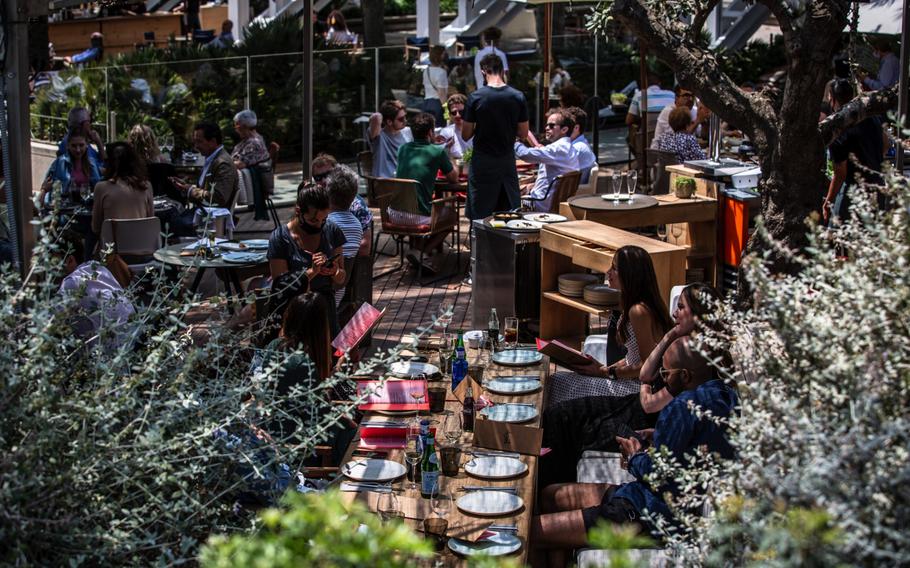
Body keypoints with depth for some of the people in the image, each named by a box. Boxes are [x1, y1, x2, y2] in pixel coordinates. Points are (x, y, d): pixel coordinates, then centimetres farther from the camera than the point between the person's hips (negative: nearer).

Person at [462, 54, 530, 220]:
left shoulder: (476, 97, -11)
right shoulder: (518, 97, -4)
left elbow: (466, 135, -5)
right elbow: (523, 134, 3)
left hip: (483, 163, -2)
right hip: (508, 161, 2)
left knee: (480, 216, 3)